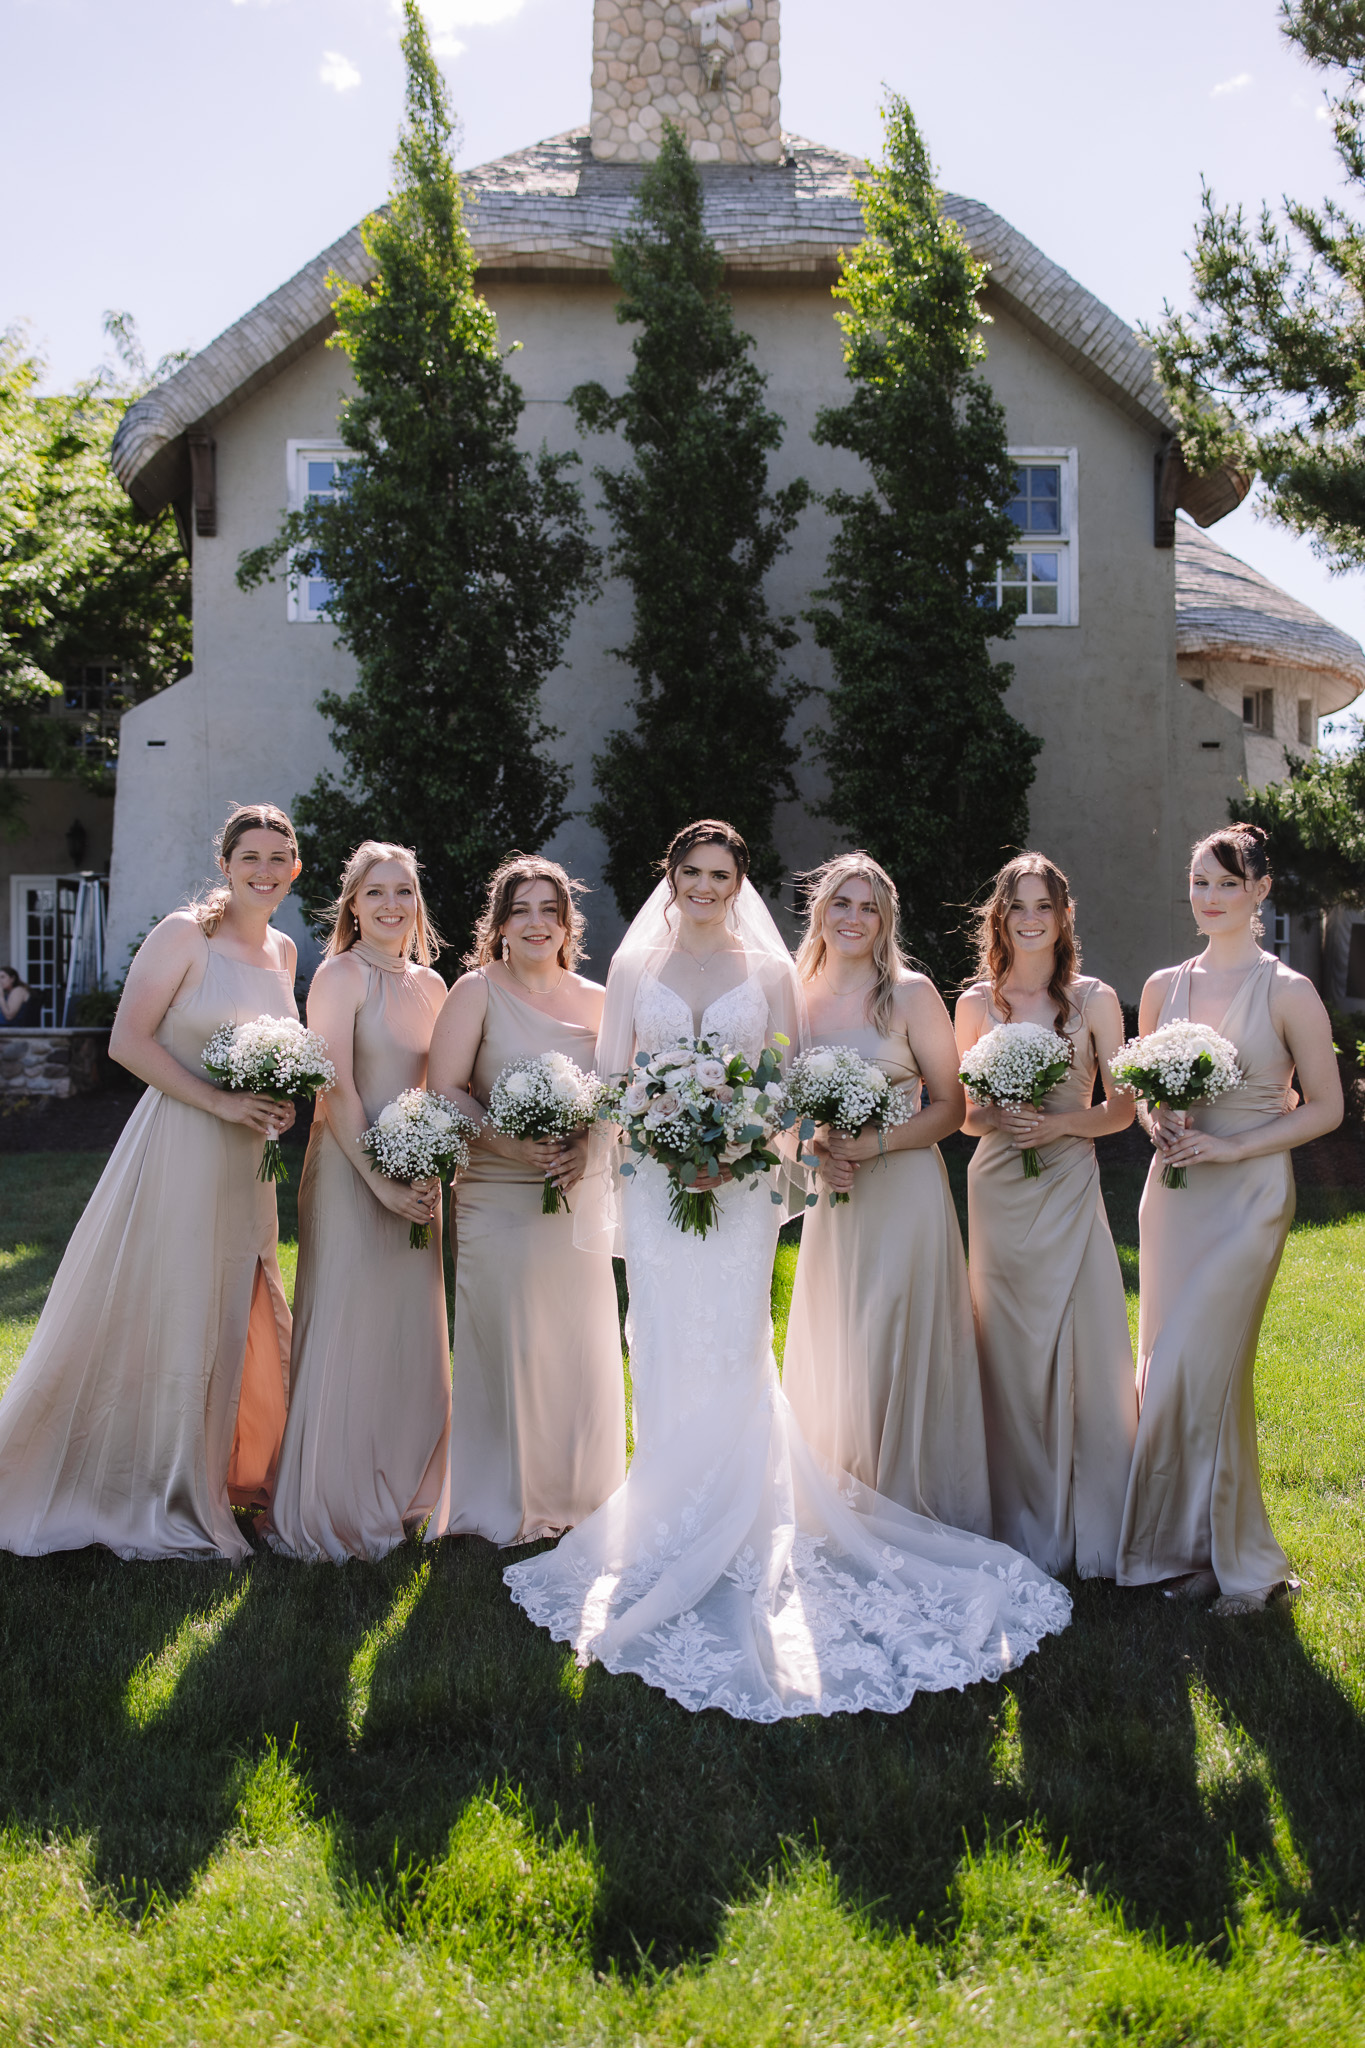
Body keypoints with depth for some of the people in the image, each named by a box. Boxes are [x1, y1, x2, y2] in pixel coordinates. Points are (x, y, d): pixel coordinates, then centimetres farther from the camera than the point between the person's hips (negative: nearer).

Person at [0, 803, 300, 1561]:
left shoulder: (282, 950, 11)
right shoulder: (183, 933, -10)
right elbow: (128, 1041, -15)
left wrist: (281, 1102, 2)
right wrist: (221, 1102, -18)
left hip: (245, 1164, 7)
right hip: (178, 1150, -7)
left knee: (241, 1321, 13)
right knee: (162, 1316, 2)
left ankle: (224, 1478, 31)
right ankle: (154, 1495, 17)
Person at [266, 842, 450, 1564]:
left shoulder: (429, 984, 12)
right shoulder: (340, 975, -8)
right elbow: (335, 1088, -15)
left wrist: (435, 1172, 1)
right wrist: (379, 1178, -19)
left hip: (417, 1174, 7)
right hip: (350, 1171, -6)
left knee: (410, 1330, 12)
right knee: (344, 1329, -1)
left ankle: (399, 1490, 27)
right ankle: (331, 1507, 11)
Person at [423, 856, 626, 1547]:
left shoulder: (595, 1000, 11)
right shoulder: (477, 990, 0)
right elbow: (445, 1088, -7)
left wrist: (587, 1146, -11)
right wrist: (506, 1145, -19)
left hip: (578, 1198, 4)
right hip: (497, 1198, -4)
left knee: (583, 1347, 7)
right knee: (505, 1344, -1)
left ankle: (572, 1493, 24)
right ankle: (502, 1506, 13)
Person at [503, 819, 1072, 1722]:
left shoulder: (771, 970, 7)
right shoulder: (633, 967, 9)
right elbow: (609, 1080, 8)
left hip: (740, 1188, -1)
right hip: (656, 1185, 1)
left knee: (732, 1360, -2)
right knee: (666, 1361, 2)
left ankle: (738, 1542, 10)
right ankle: (667, 1541, 14)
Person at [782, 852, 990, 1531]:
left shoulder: (910, 993, -5)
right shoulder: (798, 996, 7)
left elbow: (951, 1106, -4)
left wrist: (876, 1143, -17)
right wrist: (815, 1151, -4)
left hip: (903, 1191, -5)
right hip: (831, 1200, 5)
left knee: (900, 1355, -3)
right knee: (830, 1359, 9)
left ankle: (913, 1517, 9)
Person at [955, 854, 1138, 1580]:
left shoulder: (1095, 999, 2)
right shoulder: (977, 1002, 6)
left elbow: (1122, 1107, 3)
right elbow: (960, 1109, 11)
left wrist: (1060, 1122, -13)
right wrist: (995, 1121, -10)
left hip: (1070, 1188, -1)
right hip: (997, 1189, 1)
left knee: (1083, 1353, -2)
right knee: (1008, 1356, 5)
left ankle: (1089, 1531, 12)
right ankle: (1022, 1528, 17)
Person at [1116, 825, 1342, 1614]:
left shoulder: (1288, 992, -7)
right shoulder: (1164, 986, 8)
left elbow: (1326, 1108, -5)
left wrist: (1231, 1147, -14)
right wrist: (1159, 1127, -5)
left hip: (1248, 1193, -5)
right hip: (1173, 1189, 5)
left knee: (1204, 1368, -7)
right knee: (1166, 1368, 7)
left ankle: (1232, 1556, 10)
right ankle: (1185, 1543, 20)